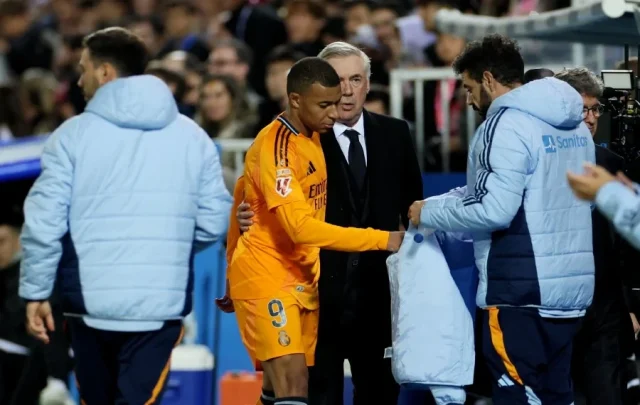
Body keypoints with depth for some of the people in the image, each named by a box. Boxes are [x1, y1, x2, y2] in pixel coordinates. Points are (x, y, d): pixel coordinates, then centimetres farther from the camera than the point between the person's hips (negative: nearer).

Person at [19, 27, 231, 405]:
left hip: (90, 302, 0)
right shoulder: (192, 136, 4)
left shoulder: (73, 135, -3)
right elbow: (214, 222, 4)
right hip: (161, 303, 0)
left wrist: (36, 292, 6)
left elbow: (44, 222, -5)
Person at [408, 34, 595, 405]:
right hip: (570, 286, 8)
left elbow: (493, 209, -20)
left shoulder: (507, 124, -12)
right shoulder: (575, 125, 14)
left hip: (522, 290, -8)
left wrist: (429, 213, -5)